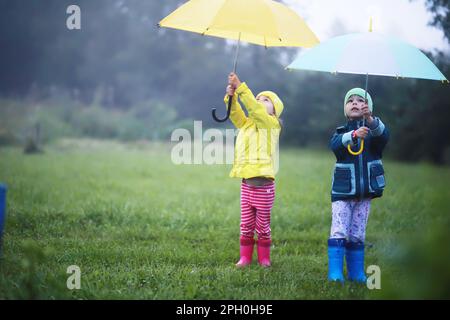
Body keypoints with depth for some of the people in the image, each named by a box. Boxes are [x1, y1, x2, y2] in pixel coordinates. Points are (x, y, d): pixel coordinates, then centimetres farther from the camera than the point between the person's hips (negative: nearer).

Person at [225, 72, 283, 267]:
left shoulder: (271, 123, -4)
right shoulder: (247, 124, 16)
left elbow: (255, 109, -17)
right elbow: (236, 114, 1)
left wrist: (241, 88, -21)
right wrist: (231, 97, -15)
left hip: (263, 184, -5)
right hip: (246, 183, 5)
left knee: (263, 224, 4)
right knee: (246, 224, 7)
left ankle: (264, 257, 15)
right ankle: (245, 257, 15)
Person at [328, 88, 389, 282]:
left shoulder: (374, 131, 5)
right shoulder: (341, 132, 4)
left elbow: (384, 135, -20)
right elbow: (334, 144, -19)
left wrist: (370, 120, -40)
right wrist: (354, 135, -38)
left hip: (365, 191, 1)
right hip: (343, 192, -1)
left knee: (358, 235, 8)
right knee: (339, 232, -8)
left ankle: (356, 273, 15)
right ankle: (335, 272, -6)